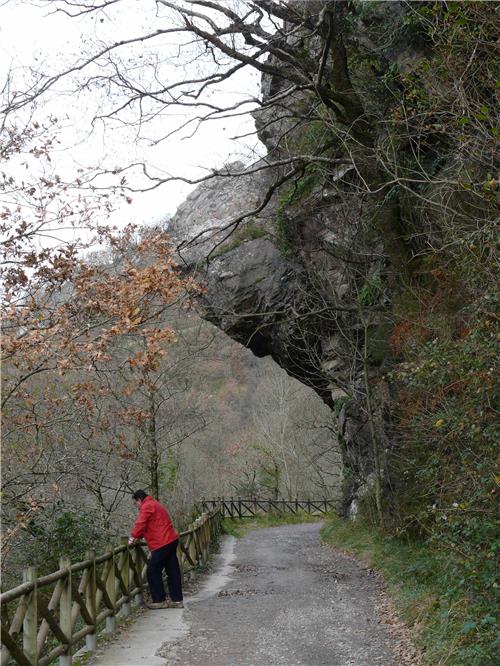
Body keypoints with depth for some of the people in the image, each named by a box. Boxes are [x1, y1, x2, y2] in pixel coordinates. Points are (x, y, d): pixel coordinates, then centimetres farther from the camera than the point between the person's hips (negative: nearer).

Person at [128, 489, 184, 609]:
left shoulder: (147, 507, -9)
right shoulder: (155, 504, 24)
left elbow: (140, 524, -17)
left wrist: (133, 538, -7)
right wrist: (138, 537, 18)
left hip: (162, 544, -10)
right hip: (171, 540, 10)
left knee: (153, 572, -2)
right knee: (173, 571, 10)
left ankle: (159, 600, 1)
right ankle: (177, 600, 13)